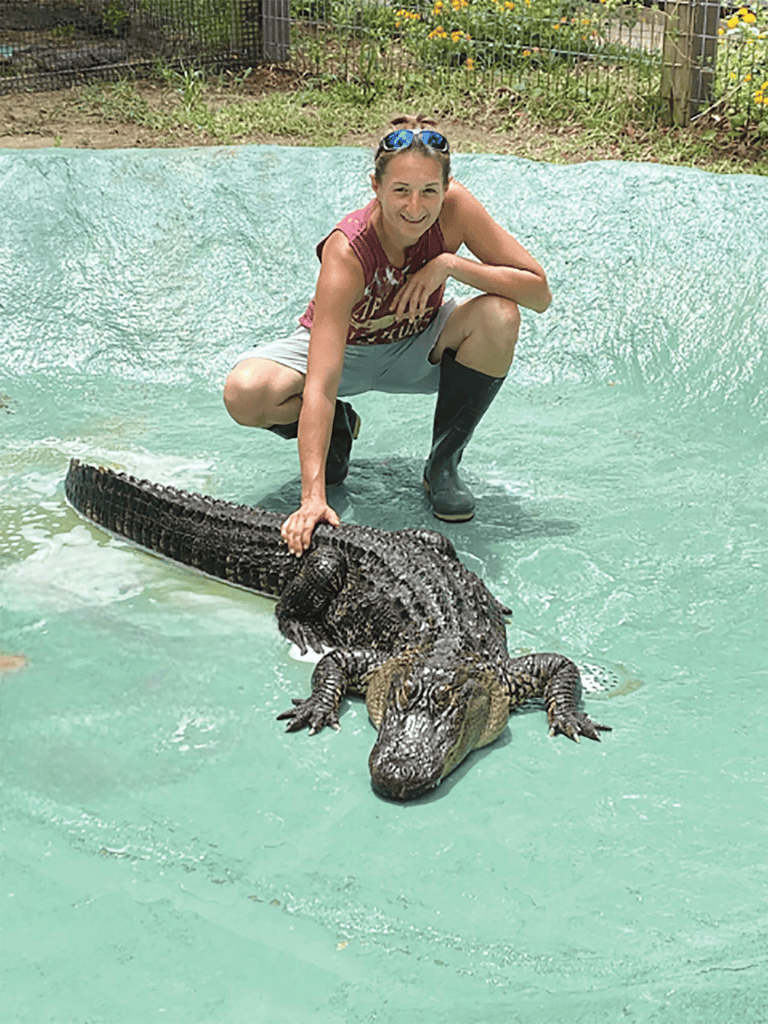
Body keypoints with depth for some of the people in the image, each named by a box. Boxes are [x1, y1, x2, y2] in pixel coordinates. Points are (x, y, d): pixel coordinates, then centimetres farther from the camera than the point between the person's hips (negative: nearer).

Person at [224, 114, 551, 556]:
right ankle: (337, 427, 7)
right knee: (244, 393, -29)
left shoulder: (455, 207, -26)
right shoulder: (347, 251, -35)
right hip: (344, 349, -2)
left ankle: (444, 465, -7)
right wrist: (314, 495, -52)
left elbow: (540, 292, -23)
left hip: (418, 347, 3)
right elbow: (320, 385, -43)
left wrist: (449, 263, -35)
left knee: (500, 316, -28)